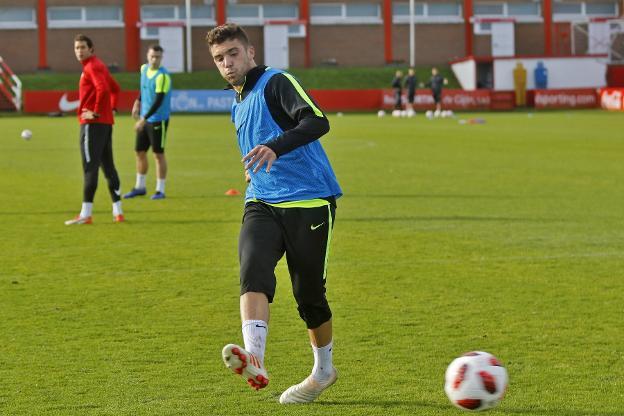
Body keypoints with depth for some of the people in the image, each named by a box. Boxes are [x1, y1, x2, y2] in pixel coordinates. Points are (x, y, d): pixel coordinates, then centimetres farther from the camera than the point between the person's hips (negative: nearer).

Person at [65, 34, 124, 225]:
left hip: (93, 123, -10)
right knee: (108, 166, 12)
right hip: (106, 122, 10)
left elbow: (103, 89, -26)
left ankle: (86, 214, -11)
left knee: (90, 167, -9)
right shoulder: (98, 66, 18)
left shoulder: (92, 67, -11)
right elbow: (115, 88, 28)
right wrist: (111, 107, 18)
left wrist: (96, 112, -19)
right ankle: (117, 211, 13)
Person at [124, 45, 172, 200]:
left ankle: (160, 190, 7)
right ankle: (140, 187, 25)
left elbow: (158, 101, -24)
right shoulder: (144, 68, 5)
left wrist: (144, 119, -27)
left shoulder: (163, 76, -19)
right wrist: (138, 102, 16)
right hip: (145, 119, 7)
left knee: (159, 154, -1)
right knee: (140, 152, 12)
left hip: (158, 120, -7)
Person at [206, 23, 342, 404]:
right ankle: (254, 359, -41)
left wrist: (275, 147, -36)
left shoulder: (276, 83, -7)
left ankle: (323, 370, 25)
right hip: (262, 203, 6)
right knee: (253, 269, -22)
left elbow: (317, 121, -24)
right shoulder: (238, 107, 20)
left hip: (309, 201, -6)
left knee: (308, 291, 1)